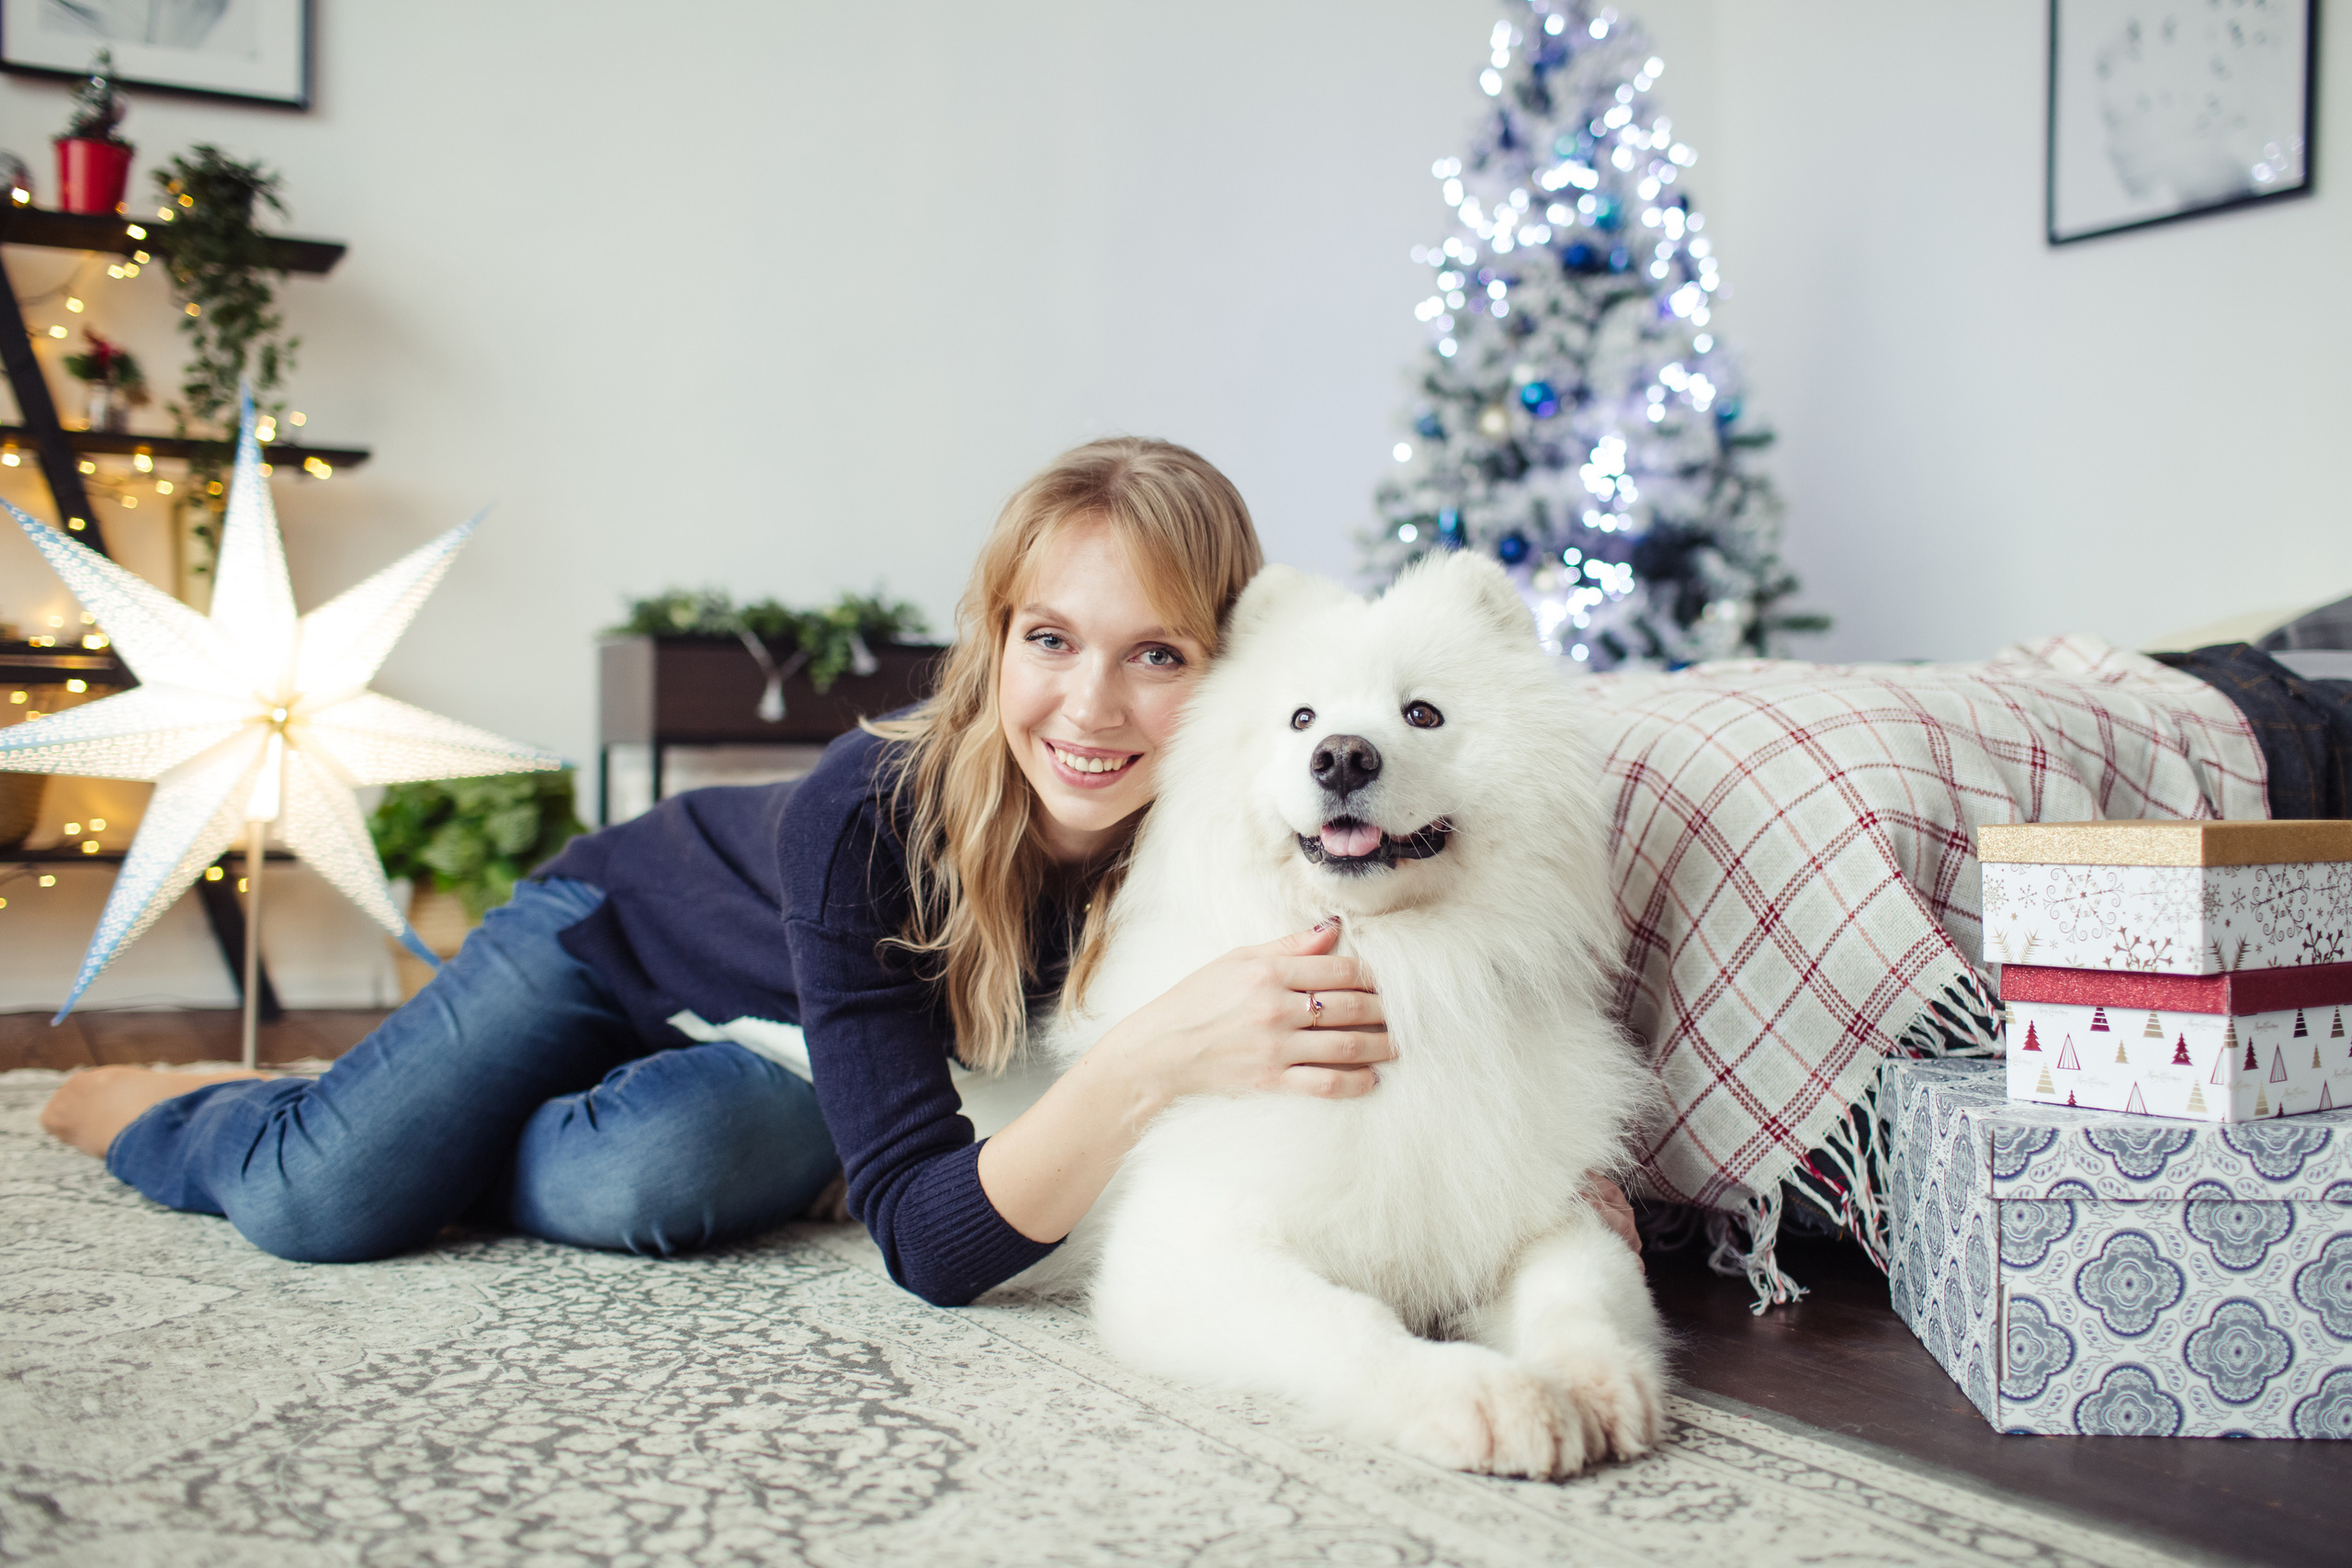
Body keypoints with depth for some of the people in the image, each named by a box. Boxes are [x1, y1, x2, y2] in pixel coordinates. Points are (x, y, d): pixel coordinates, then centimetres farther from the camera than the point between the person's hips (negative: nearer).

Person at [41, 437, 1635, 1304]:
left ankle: (426, 1139, 8)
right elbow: (930, 1243, -43)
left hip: (784, 1045, 3)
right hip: (625, 927, -2)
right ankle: (150, 1103, 23)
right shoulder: (863, 818, -40)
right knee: (321, 1204, -15)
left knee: (651, 1182, -29)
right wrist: (1154, 1055, -59)